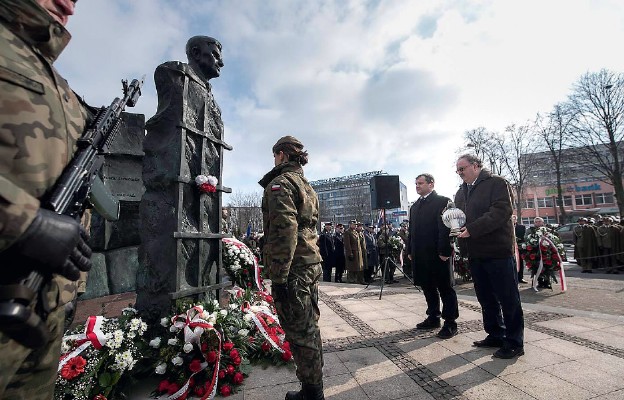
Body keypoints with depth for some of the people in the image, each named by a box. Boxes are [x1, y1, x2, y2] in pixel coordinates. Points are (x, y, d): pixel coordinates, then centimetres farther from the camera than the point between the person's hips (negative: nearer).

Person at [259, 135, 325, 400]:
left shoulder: (280, 183, -11)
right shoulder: (307, 186, 18)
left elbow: (284, 230, -22)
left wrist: (278, 277, -19)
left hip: (293, 269, -10)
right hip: (312, 265, 10)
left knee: (300, 333, 3)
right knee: (309, 328, 19)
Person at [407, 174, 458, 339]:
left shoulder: (443, 201, -6)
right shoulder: (415, 206, 17)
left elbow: (446, 227, -14)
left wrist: (444, 251, -19)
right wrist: (410, 250, 13)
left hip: (437, 255, -7)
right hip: (420, 255, 7)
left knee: (445, 288, 4)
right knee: (427, 287, 15)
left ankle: (450, 323, 15)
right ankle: (433, 318, 29)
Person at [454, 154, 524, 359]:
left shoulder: (496, 183, -5)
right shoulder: (461, 192, 17)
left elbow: (502, 211, -18)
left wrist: (472, 229, -23)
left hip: (498, 250, -7)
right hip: (475, 253, 7)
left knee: (508, 298, 3)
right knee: (486, 298, 15)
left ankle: (514, 342, 15)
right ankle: (495, 335, 29)